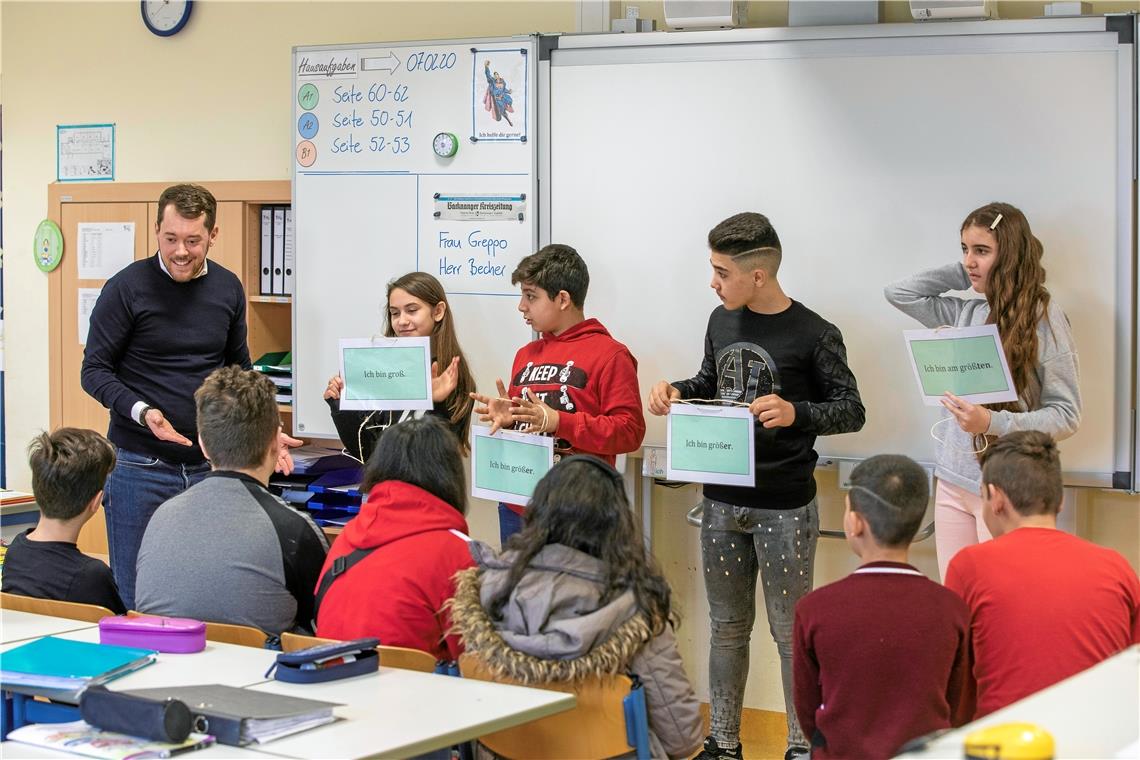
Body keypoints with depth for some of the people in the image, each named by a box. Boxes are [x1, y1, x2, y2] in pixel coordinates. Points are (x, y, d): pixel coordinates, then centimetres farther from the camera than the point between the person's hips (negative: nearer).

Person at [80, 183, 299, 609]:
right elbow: (95, 370, -5)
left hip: (208, 465, 4)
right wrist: (141, 411, -22)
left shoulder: (228, 289, 7)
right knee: (135, 598, 2)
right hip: (140, 467, -4)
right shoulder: (128, 288, -7)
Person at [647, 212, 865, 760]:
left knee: (790, 631, 3)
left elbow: (851, 411, -10)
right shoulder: (722, 321, 5)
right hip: (723, 502, 6)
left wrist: (796, 413, -28)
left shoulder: (814, 335, -12)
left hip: (785, 508, -5)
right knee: (727, 627, 14)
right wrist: (677, 391, -2)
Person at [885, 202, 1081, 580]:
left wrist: (993, 422, -22)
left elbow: (1066, 415, -10)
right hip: (953, 481, 6)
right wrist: (964, 274, 6)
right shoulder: (966, 312, 7)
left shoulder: (1044, 318, -9)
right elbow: (899, 293, 13)